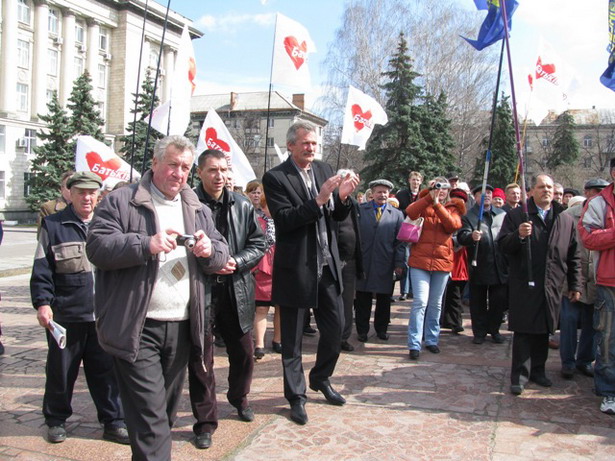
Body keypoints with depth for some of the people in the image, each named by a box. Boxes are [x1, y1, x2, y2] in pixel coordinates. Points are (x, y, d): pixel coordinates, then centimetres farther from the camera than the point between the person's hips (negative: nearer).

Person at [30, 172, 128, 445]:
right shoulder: (53, 225, 2)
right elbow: (41, 270, -1)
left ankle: (113, 422, 19)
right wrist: (42, 302, -11)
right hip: (65, 315, -2)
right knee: (61, 371, 10)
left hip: (104, 315, 2)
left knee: (106, 371, 7)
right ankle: (55, 420, 29)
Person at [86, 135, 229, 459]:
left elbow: (221, 256, 14)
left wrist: (210, 250, -10)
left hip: (182, 329, 6)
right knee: (150, 418, -6)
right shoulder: (121, 201, -2)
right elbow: (97, 246, -12)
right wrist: (146, 244, -24)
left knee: (166, 412, 17)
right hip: (138, 330, -5)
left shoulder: (197, 209, 14)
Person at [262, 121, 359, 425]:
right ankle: (296, 396, 23)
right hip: (295, 268, -5)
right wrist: (319, 200, -26)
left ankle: (321, 378, 36)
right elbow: (284, 220, -18)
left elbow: (338, 217, 10)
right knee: (292, 338, 7)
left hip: (328, 264, 5)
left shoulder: (325, 170, 8)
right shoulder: (275, 178, -8)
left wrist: (343, 196, -11)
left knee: (335, 326, 12)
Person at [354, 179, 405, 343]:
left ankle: (381, 329, 22)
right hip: (363, 262, -1)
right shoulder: (360, 210, 6)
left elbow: (400, 241, 6)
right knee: (363, 299, 5)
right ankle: (362, 330, 16)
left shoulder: (397, 214, 9)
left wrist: (399, 263, -1)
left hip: (385, 264, 1)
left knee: (384, 299, 7)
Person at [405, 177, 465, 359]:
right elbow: (409, 213, -15)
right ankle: (414, 344, -5)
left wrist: (437, 204, -16)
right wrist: (429, 197, -18)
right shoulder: (423, 205, 6)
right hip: (420, 261, -2)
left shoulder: (452, 208, 10)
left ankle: (432, 340, 24)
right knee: (420, 302, -11)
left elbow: (453, 225, -11)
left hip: (442, 261, 3)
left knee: (435, 304, 12)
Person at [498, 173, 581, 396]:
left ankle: (538, 370, 25)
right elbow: (502, 245, -4)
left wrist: (575, 286, 9)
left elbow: (574, 256, 12)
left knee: (543, 331, 12)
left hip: (551, 286, 3)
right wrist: (518, 235, -23)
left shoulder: (566, 220, 11)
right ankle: (520, 375, 6)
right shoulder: (516, 215, 2)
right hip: (523, 285, -3)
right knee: (523, 331, -1)